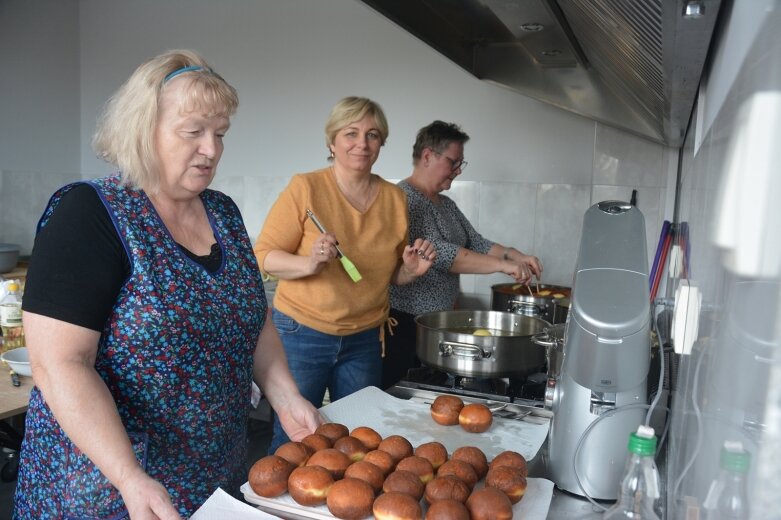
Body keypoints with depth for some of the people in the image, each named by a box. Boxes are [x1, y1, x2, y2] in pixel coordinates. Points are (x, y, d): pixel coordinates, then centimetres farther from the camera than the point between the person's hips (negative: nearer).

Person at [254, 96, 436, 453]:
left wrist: (411, 269, -7)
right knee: (292, 440, 11)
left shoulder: (394, 198, 3)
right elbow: (264, 255, -10)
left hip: (364, 339, 4)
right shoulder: (305, 188, -11)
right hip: (302, 334, -4)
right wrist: (309, 264, -27)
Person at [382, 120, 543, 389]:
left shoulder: (446, 204, 16)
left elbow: (475, 242, 15)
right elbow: (437, 253, -24)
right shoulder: (404, 198, -14)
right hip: (404, 324, -8)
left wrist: (515, 255, -3)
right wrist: (502, 265, -24)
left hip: (439, 322, 9)